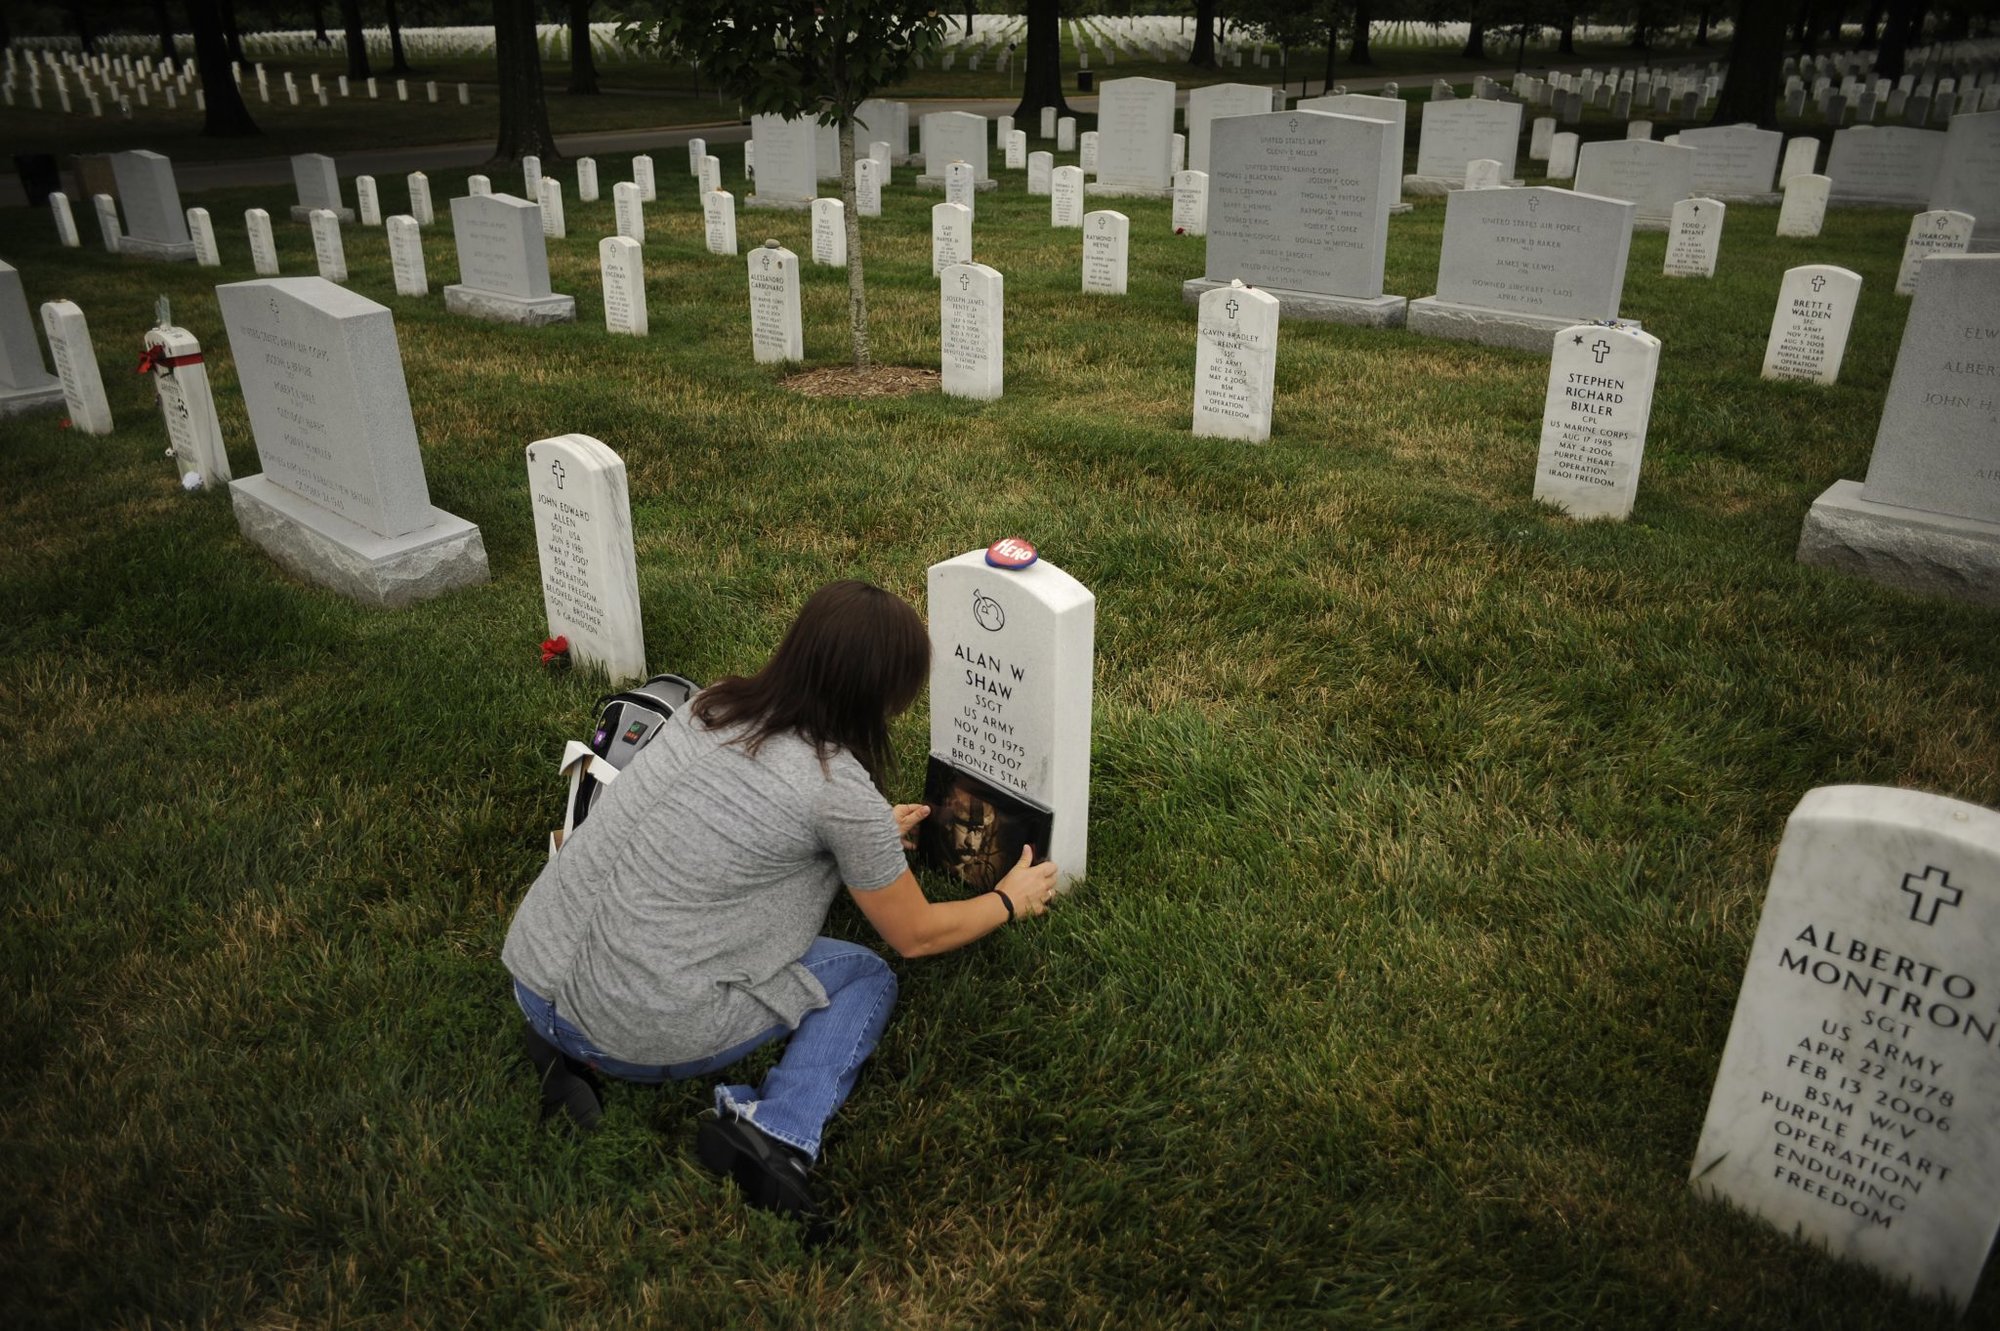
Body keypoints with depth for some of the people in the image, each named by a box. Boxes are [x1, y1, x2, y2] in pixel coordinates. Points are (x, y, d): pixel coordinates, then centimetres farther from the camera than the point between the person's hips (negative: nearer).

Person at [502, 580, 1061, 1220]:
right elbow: (915, 936, 3)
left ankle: (573, 1050, 15)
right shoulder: (840, 788, -14)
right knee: (868, 977, 14)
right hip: (635, 1034, -6)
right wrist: (1012, 900, 20)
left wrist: (870, 836, 37)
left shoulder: (713, 704, 4)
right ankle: (774, 1131, -9)